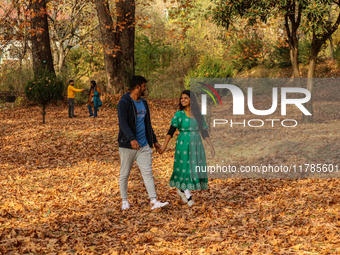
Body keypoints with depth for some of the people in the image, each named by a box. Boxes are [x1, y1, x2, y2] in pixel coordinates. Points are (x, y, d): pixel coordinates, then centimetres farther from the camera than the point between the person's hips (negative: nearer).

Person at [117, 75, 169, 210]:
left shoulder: (143, 103, 13)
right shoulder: (124, 103, -11)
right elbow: (123, 123, -23)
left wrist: (154, 140, 23)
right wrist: (132, 139, -35)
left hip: (144, 145, 6)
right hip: (127, 145, -6)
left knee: (148, 173, -2)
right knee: (124, 174, 6)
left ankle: (154, 202, -6)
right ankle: (124, 201, 20)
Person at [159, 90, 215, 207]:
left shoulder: (198, 115, 7)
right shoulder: (179, 114, -3)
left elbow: (204, 132, 10)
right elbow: (171, 131, -9)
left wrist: (211, 147, 6)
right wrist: (164, 144, -19)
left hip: (196, 144, 4)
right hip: (183, 144, -4)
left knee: (196, 167, 4)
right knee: (186, 167, -2)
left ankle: (181, 189, 23)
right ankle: (187, 195, 12)